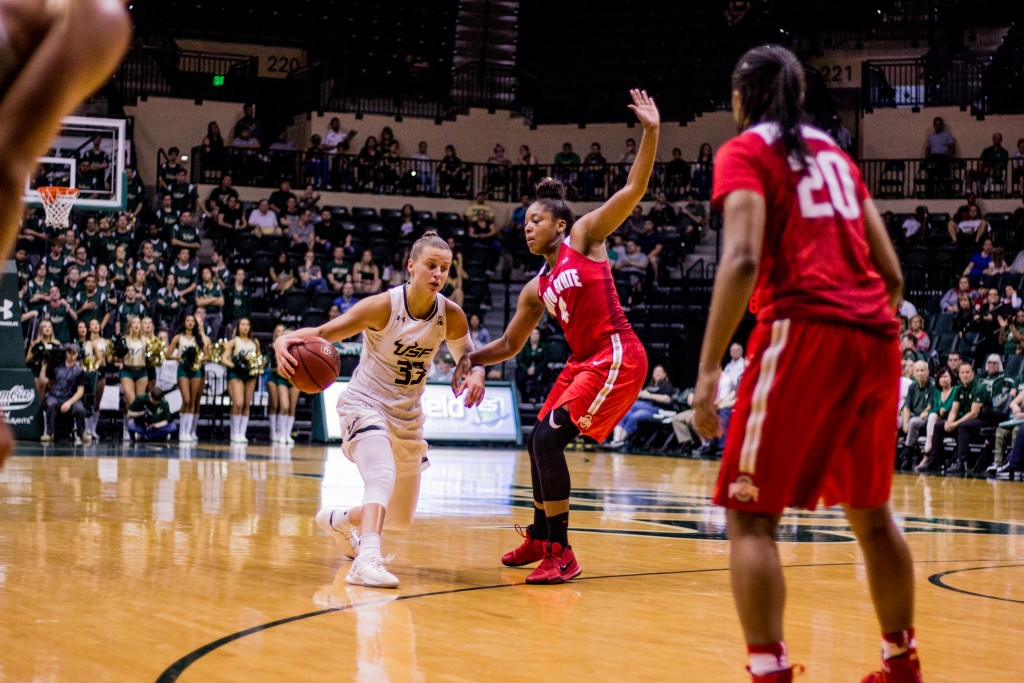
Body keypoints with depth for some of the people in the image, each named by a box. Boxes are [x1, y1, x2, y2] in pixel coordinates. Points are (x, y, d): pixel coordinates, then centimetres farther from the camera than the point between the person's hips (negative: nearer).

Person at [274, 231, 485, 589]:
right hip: (366, 403, -5)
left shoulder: (451, 316, -9)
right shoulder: (382, 306, -20)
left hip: (408, 415, 5)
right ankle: (367, 560, -47)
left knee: (401, 519, 15)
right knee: (382, 476, -36)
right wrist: (286, 339, -42)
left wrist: (475, 374, -18)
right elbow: (322, 333, -20)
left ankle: (338, 520, 43)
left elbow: (467, 355, 7)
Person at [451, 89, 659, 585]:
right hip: (583, 362, 9)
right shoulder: (536, 289, 18)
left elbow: (633, 189, -10)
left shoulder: (584, 237, 0)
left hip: (617, 358, -9)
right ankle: (539, 539, 35)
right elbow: (509, 345, 24)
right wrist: (472, 359, 6)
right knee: (538, 441, 17)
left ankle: (561, 554, -15)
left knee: (548, 438, -18)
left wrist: (651, 133, -20)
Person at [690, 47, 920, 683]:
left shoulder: (745, 152, 3)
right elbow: (891, 272, 18)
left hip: (806, 331, -7)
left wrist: (709, 369, -16)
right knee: (870, 511, 21)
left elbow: (743, 259, -14)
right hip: (876, 337, 7)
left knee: (750, 512, -2)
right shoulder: (835, 153, 23)